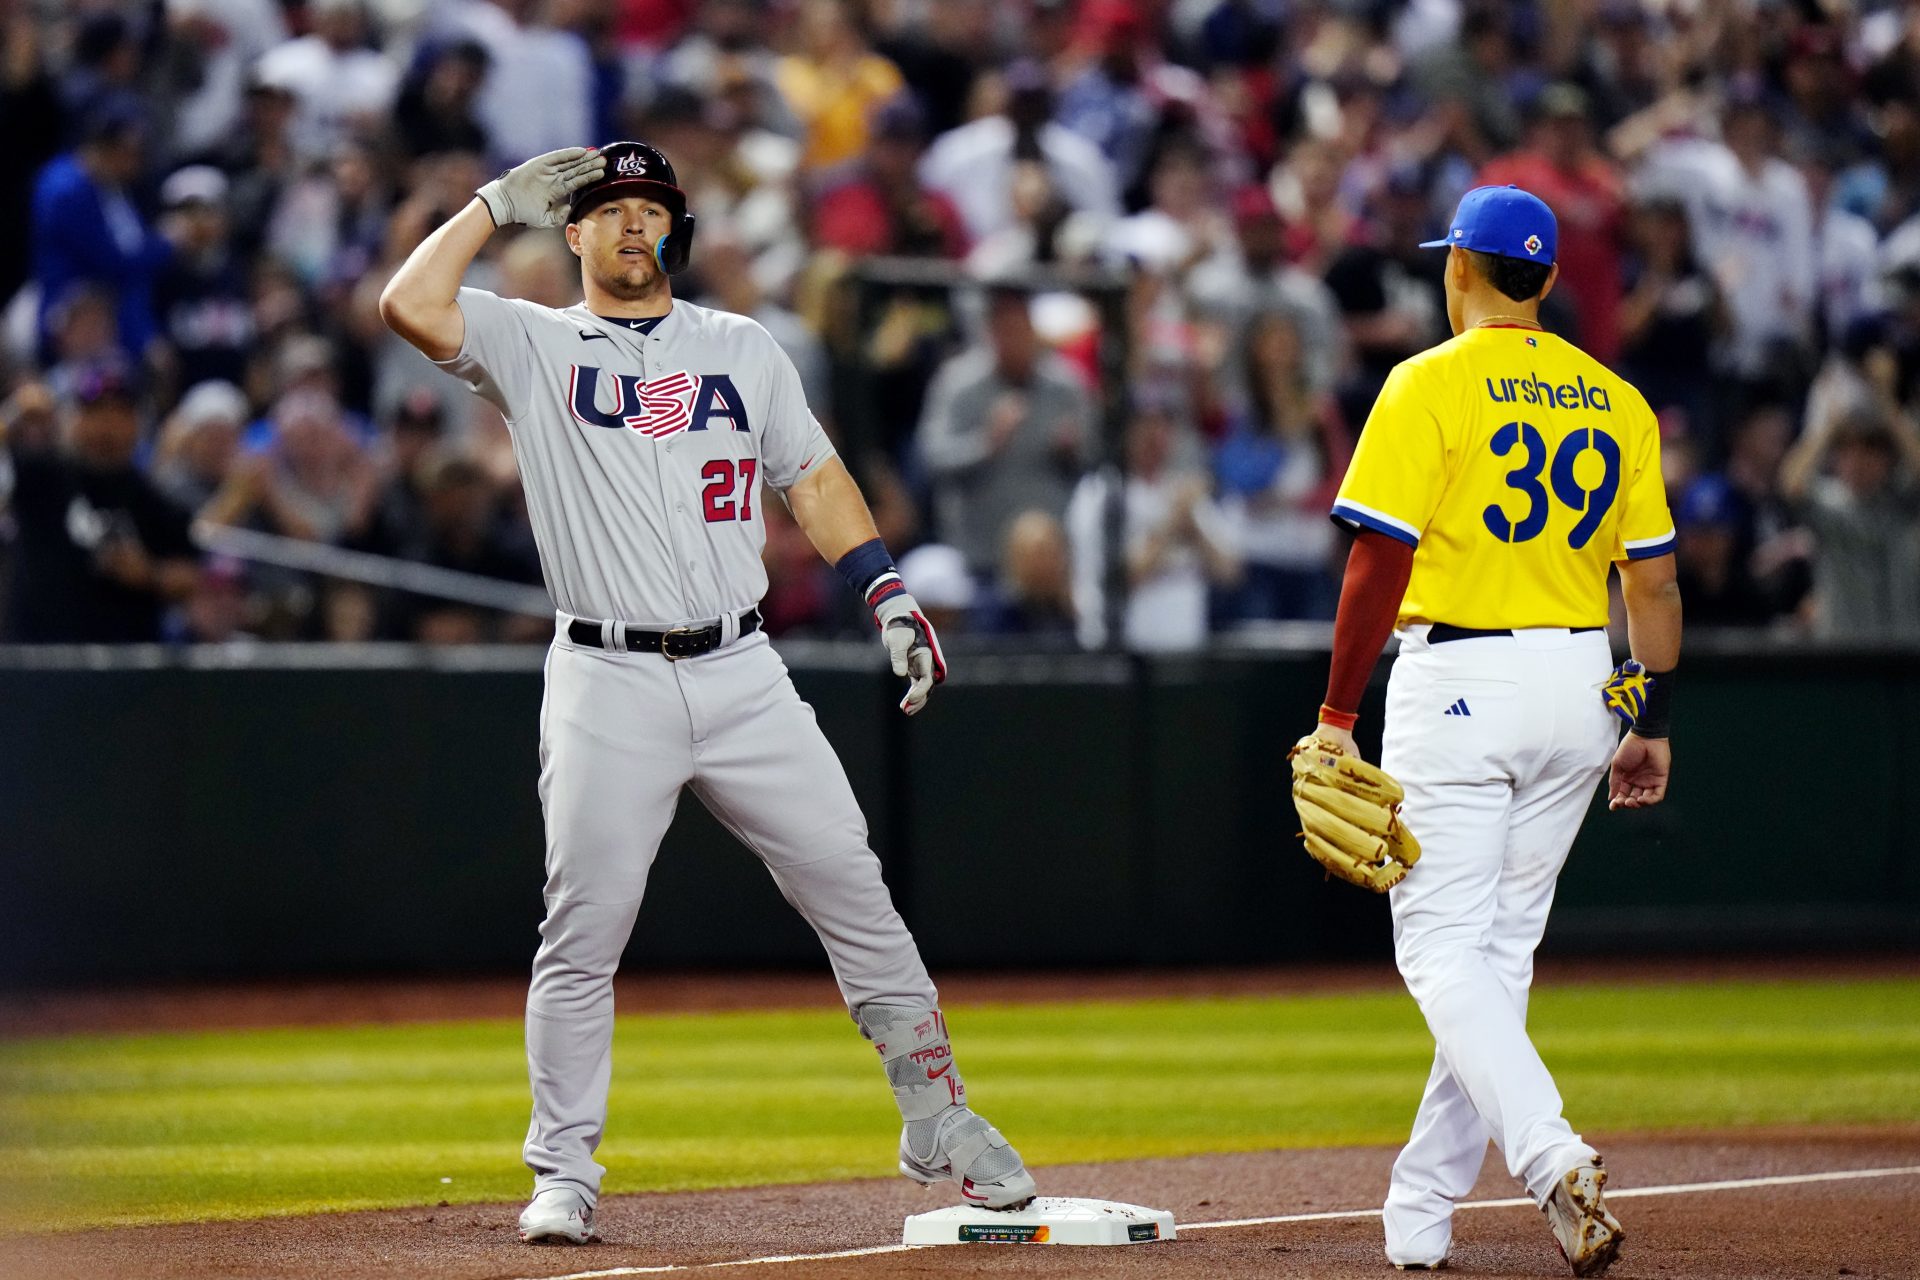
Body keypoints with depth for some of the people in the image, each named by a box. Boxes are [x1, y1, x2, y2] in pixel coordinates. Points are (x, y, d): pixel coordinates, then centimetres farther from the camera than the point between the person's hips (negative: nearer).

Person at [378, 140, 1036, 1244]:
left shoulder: (744, 349, 16)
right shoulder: (532, 346, 6)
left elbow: (813, 476, 17)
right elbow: (411, 304, -9)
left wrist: (890, 594, 5)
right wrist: (501, 201, 1)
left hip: (742, 675, 3)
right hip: (608, 686, -2)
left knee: (854, 893, -1)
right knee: (583, 934, -5)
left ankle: (939, 1123, 8)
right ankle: (564, 1174, 4)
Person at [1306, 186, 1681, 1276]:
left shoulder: (1429, 386, -8)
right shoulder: (1616, 401, 9)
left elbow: (1381, 561, -13)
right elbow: (1654, 577, 9)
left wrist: (1338, 714, -9)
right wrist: (1656, 725, 15)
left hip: (1459, 684, -6)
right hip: (1581, 685, 6)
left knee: (1444, 950, -6)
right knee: (1501, 948, 12)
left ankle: (1551, 1154, -29)